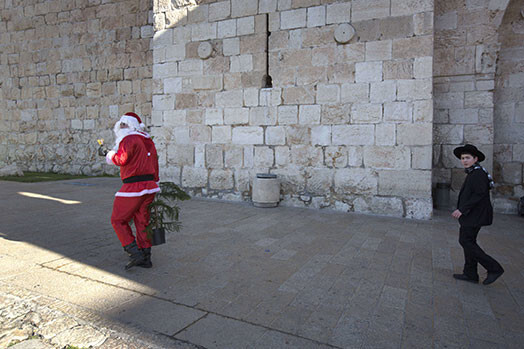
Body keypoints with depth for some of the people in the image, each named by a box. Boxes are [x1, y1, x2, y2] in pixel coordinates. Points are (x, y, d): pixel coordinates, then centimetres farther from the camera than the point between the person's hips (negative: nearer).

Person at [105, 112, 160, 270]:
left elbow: (122, 159, -22)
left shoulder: (130, 139, -9)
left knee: (118, 220, 7)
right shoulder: (148, 141, 16)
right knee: (142, 222, 13)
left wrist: (111, 156, -1)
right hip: (149, 185, 8)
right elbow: (155, 165, 19)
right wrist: (154, 186, 24)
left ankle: (135, 254, 2)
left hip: (133, 187, -8)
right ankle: (145, 258, 17)